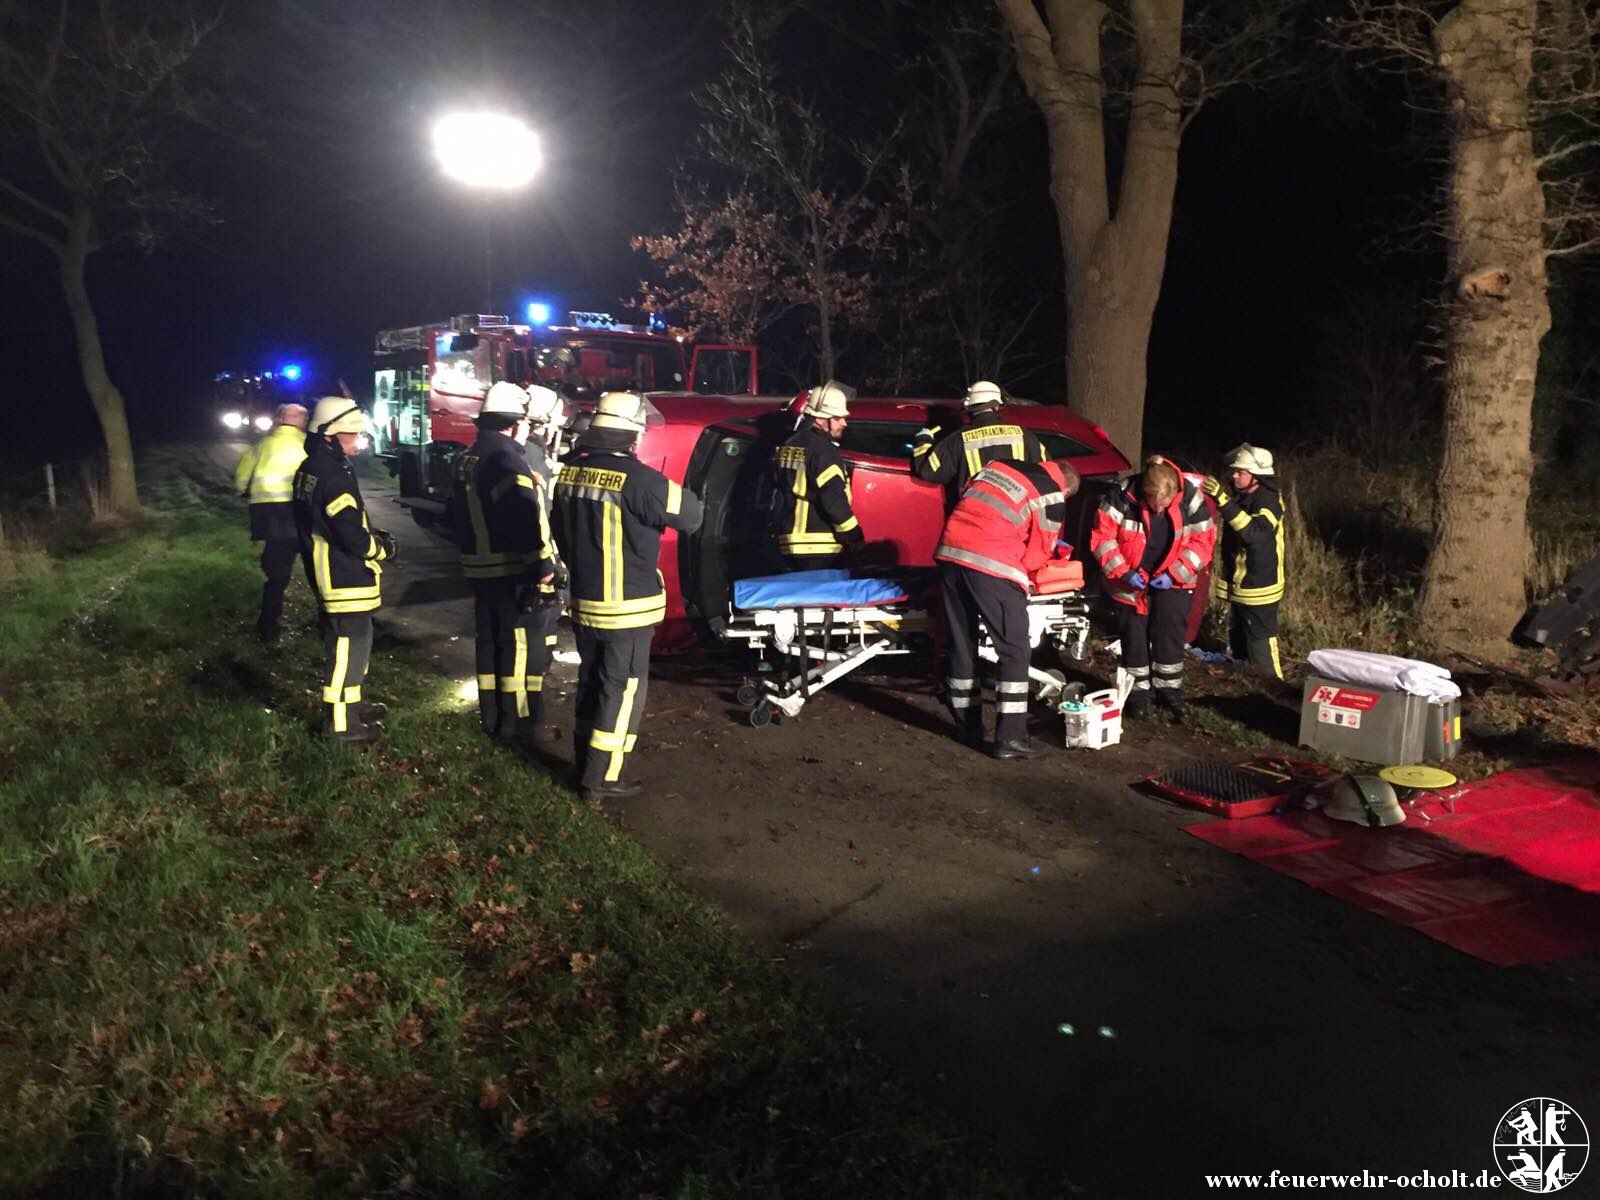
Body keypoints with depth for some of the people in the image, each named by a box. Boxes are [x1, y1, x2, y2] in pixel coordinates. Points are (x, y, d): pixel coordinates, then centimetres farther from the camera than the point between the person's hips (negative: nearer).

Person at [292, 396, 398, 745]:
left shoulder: (311, 469, 11)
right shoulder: (334, 475, -22)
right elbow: (351, 536, -25)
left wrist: (372, 534, 10)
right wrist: (384, 549, -8)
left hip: (326, 577, 11)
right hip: (345, 581, -11)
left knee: (354, 642, 23)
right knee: (347, 647, -2)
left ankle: (349, 704, 36)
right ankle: (340, 723, 6)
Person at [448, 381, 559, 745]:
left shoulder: (466, 460, 13)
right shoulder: (506, 458, -17)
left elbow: (456, 513, 22)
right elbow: (528, 516, -26)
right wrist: (545, 562, -20)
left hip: (479, 568, 9)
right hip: (512, 570, -9)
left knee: (489, 642, 16)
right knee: (521, 646, -1)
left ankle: (491, 717, 25)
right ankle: (515, 722, 3)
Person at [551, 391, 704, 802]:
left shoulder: (570, 473, 3)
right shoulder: (636, 478, -21)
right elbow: (690, 515, -15)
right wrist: (680, 494, 5)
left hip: (584, 602, 7)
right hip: (626, 607, -7)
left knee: (591, 683, 19)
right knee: (623, 690, 3)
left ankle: (586, 765, 29)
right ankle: (601, 779, 7)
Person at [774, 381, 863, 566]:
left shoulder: (789, 446, 15)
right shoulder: (822, 450, -14)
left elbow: (782, 494, 23)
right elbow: (834, 500, -19)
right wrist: (856, 539, -13)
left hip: (791, 545, 9)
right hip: (819, 550, -9)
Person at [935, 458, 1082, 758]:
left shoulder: (998, 467, 22)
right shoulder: (1053, 497, 5)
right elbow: (1039, 553, 6)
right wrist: (1019, 574, 26)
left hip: (949, 551, 7)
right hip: (991, 564, -6)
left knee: (960, 646, 14)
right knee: (1015, 651, 3)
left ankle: (969, 728, 23)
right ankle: (1010, 737, 1)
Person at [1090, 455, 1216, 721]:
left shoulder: (1191, 499, -18)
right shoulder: (1122, 497, -23)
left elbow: (1202, 540, -9)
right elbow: (1102, 537, -15)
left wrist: (1175, 574, -18)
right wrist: (1123, 572, -24)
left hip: (1172, 580, 1)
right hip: (1130, 579, -1)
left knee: (1169, 632, -5)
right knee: (1135, 634, 1)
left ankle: (1169, 689, 12)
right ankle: (1137, 691, 16)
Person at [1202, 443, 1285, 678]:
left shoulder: (1268, 501, -18)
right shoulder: (1241, 496, 8)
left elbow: (1254, 532, -37)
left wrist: (1223, 499, -37)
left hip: (1259, 588, -9)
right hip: (1237, 585, 9)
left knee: (1261, 646, -7)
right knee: (1237, 642, 21)